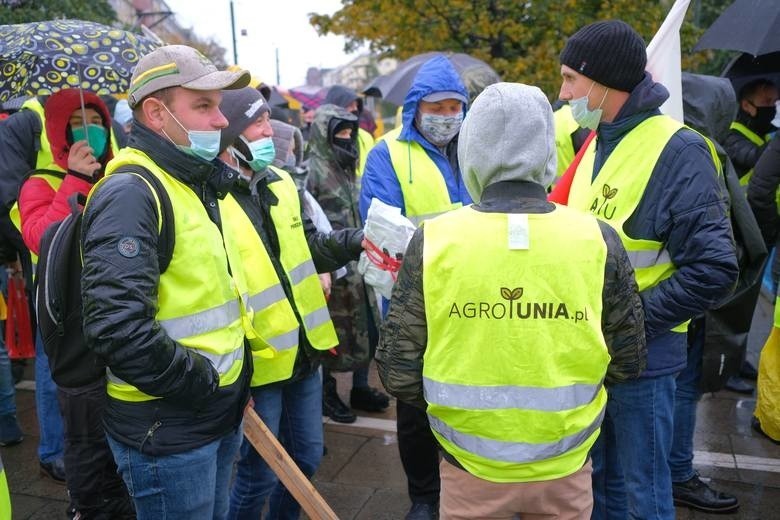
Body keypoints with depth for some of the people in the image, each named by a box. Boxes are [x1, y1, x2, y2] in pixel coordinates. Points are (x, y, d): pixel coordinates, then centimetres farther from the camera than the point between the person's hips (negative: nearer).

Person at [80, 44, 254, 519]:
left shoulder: (206, 184, 10)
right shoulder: (132, 192, -20)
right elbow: (117, 327, -30)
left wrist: (237, 382, 12)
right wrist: (204, 385, -19)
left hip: (224, 413, 9)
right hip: (167, 428, -8)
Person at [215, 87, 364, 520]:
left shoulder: (280, 183, 5)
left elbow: (310, 249, 13)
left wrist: (358, 240, -6)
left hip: (303, 349, 7)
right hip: (257, 362, -7)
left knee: (307, 456, 21)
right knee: (260, 473, 8)